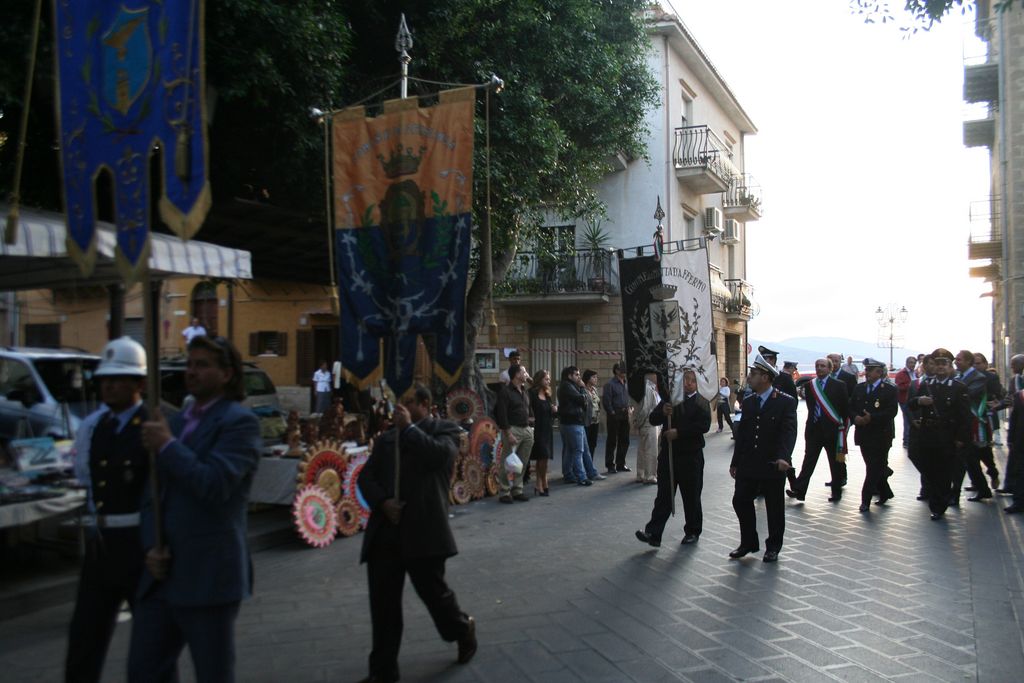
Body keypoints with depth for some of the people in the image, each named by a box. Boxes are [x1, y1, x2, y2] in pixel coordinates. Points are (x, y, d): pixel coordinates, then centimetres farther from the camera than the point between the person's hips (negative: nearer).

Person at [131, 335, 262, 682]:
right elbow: (153, 493, 17)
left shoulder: (239, 421, -9)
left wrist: (167, 446, -12)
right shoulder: (177, 421, 15)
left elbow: (214, 486, -22)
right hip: (163, 573, 8)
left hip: (208, 575, -7)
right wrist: (152, 545, 1)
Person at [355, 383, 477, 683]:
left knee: (433, 590, 7)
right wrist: (382, 501, -8)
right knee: (382, 601, 6)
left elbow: (439, 455, -19)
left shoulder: (444, 430, 2)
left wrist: (409, 428, -13)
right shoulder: (387, 437, 15)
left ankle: (463, 628, 38)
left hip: (423, 530, -4)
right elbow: (365, 476, 10)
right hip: (385, 530, 5)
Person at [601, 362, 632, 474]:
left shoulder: (626, 384, 12)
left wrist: (629, 408, 8)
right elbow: (606, 401, -13)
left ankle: (621, 464, 21)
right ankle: (610, 465, 7)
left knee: (624, 441, 10)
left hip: (625, 416, 7)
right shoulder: (610, 384, -9)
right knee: (612, 441, 0)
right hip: (614, 417, -7)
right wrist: (612, 413, -12)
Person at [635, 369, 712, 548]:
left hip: (691, 456, -3)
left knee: (691, 497, 9)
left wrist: (679, 432, -20)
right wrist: (663, 412, -14)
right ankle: (653, 533, -3)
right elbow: (652, 420, 7)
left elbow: (704, 425, -16)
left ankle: (692, 532, 23)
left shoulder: (701, 402, -1)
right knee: (663, 496, 1)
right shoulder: (670, 398, 13)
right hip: (668, 454, 3)